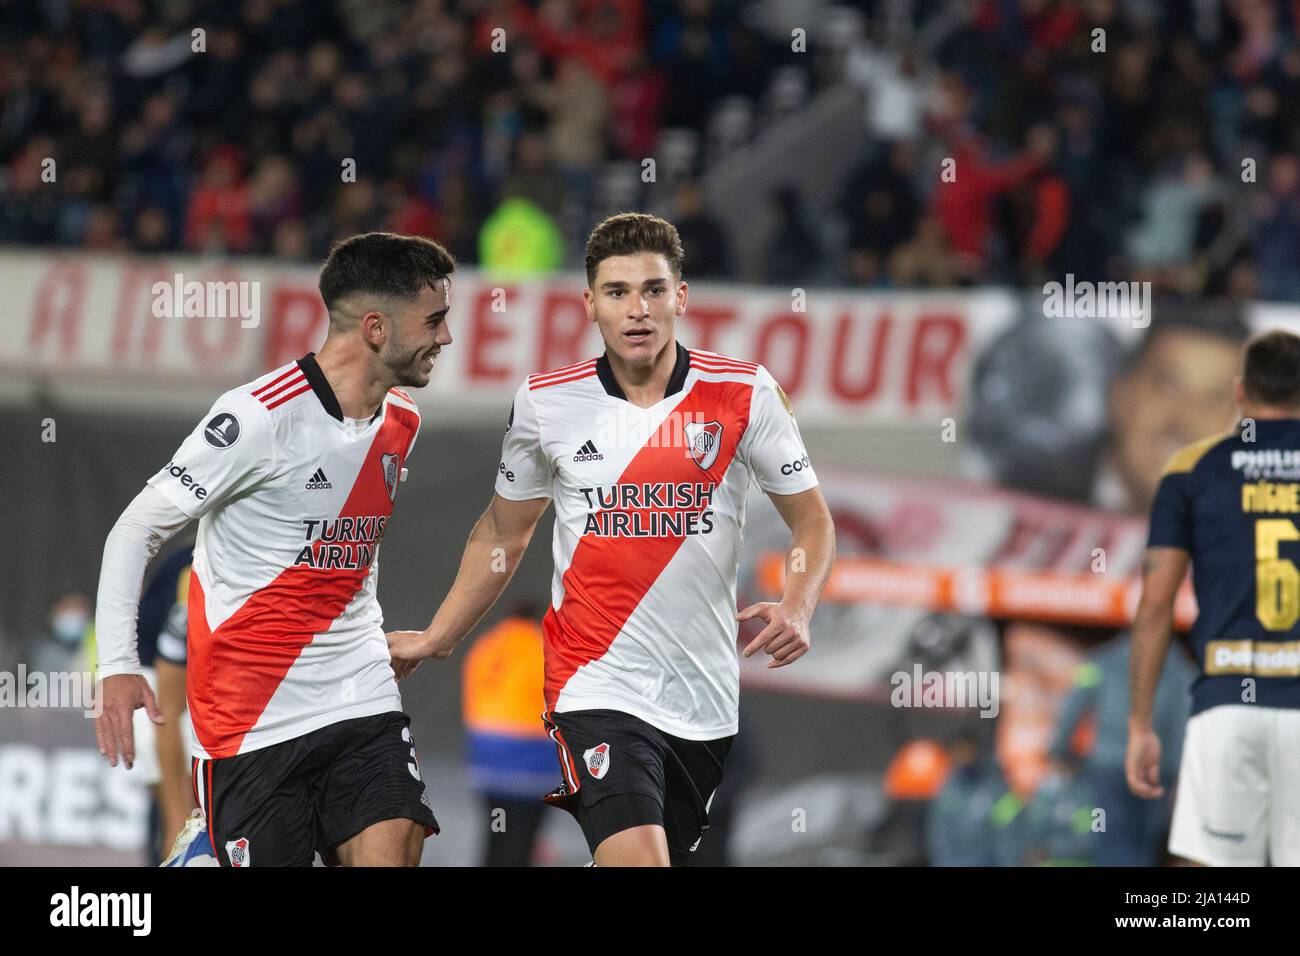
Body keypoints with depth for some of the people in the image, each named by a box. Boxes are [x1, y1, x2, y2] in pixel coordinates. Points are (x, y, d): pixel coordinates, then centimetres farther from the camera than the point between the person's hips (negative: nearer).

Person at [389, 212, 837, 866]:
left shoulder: (745, 394, -2)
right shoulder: (544, 402, 0)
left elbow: (812, 522, 5)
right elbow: (503, 531, 16)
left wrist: (796, 608, -14)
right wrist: (435, 639, 18)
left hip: (707, 700, 2)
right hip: (597, 685, -2)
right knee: (637, 859, -23)